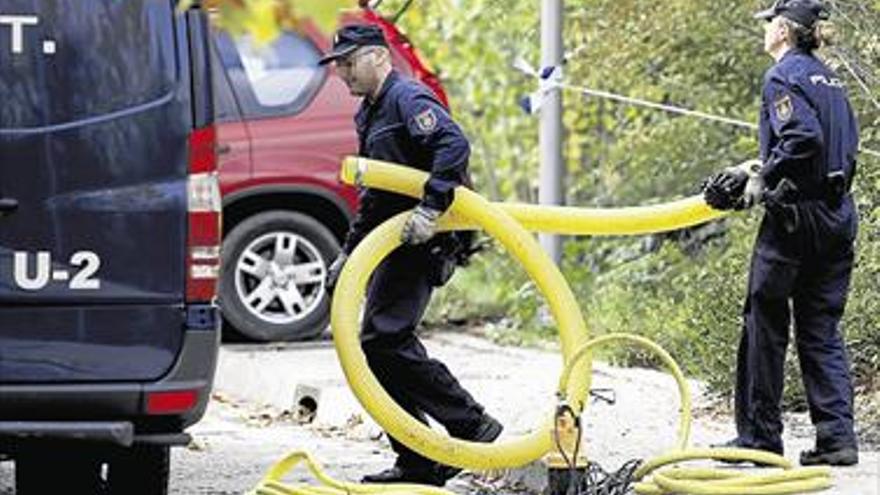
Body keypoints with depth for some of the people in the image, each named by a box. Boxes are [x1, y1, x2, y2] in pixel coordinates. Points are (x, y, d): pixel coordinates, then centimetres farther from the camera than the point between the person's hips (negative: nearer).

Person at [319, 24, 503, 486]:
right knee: (384, 345, 8)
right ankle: (417, 462, 12)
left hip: (419, 242, -10)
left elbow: (454, 144, -27)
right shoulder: (370, 113, 22)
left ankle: (472, 426, -10)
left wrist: (431, 208, -34)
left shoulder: (407, 98, -10)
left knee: (383, 341, -16)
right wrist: (349, 252, 28)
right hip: (392, 244, 10)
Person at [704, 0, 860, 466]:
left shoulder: (783, 76, -9)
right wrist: (755, 168, 18)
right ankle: (837, 436, 0)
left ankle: (759, 436, 6)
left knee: (765, 322, 2)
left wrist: (763, 181, -12)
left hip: (796, 216, -8)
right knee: (822, 328, 8)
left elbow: (803, 139, -22)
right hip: (839, 214, 8)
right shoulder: (827, 79, 15)